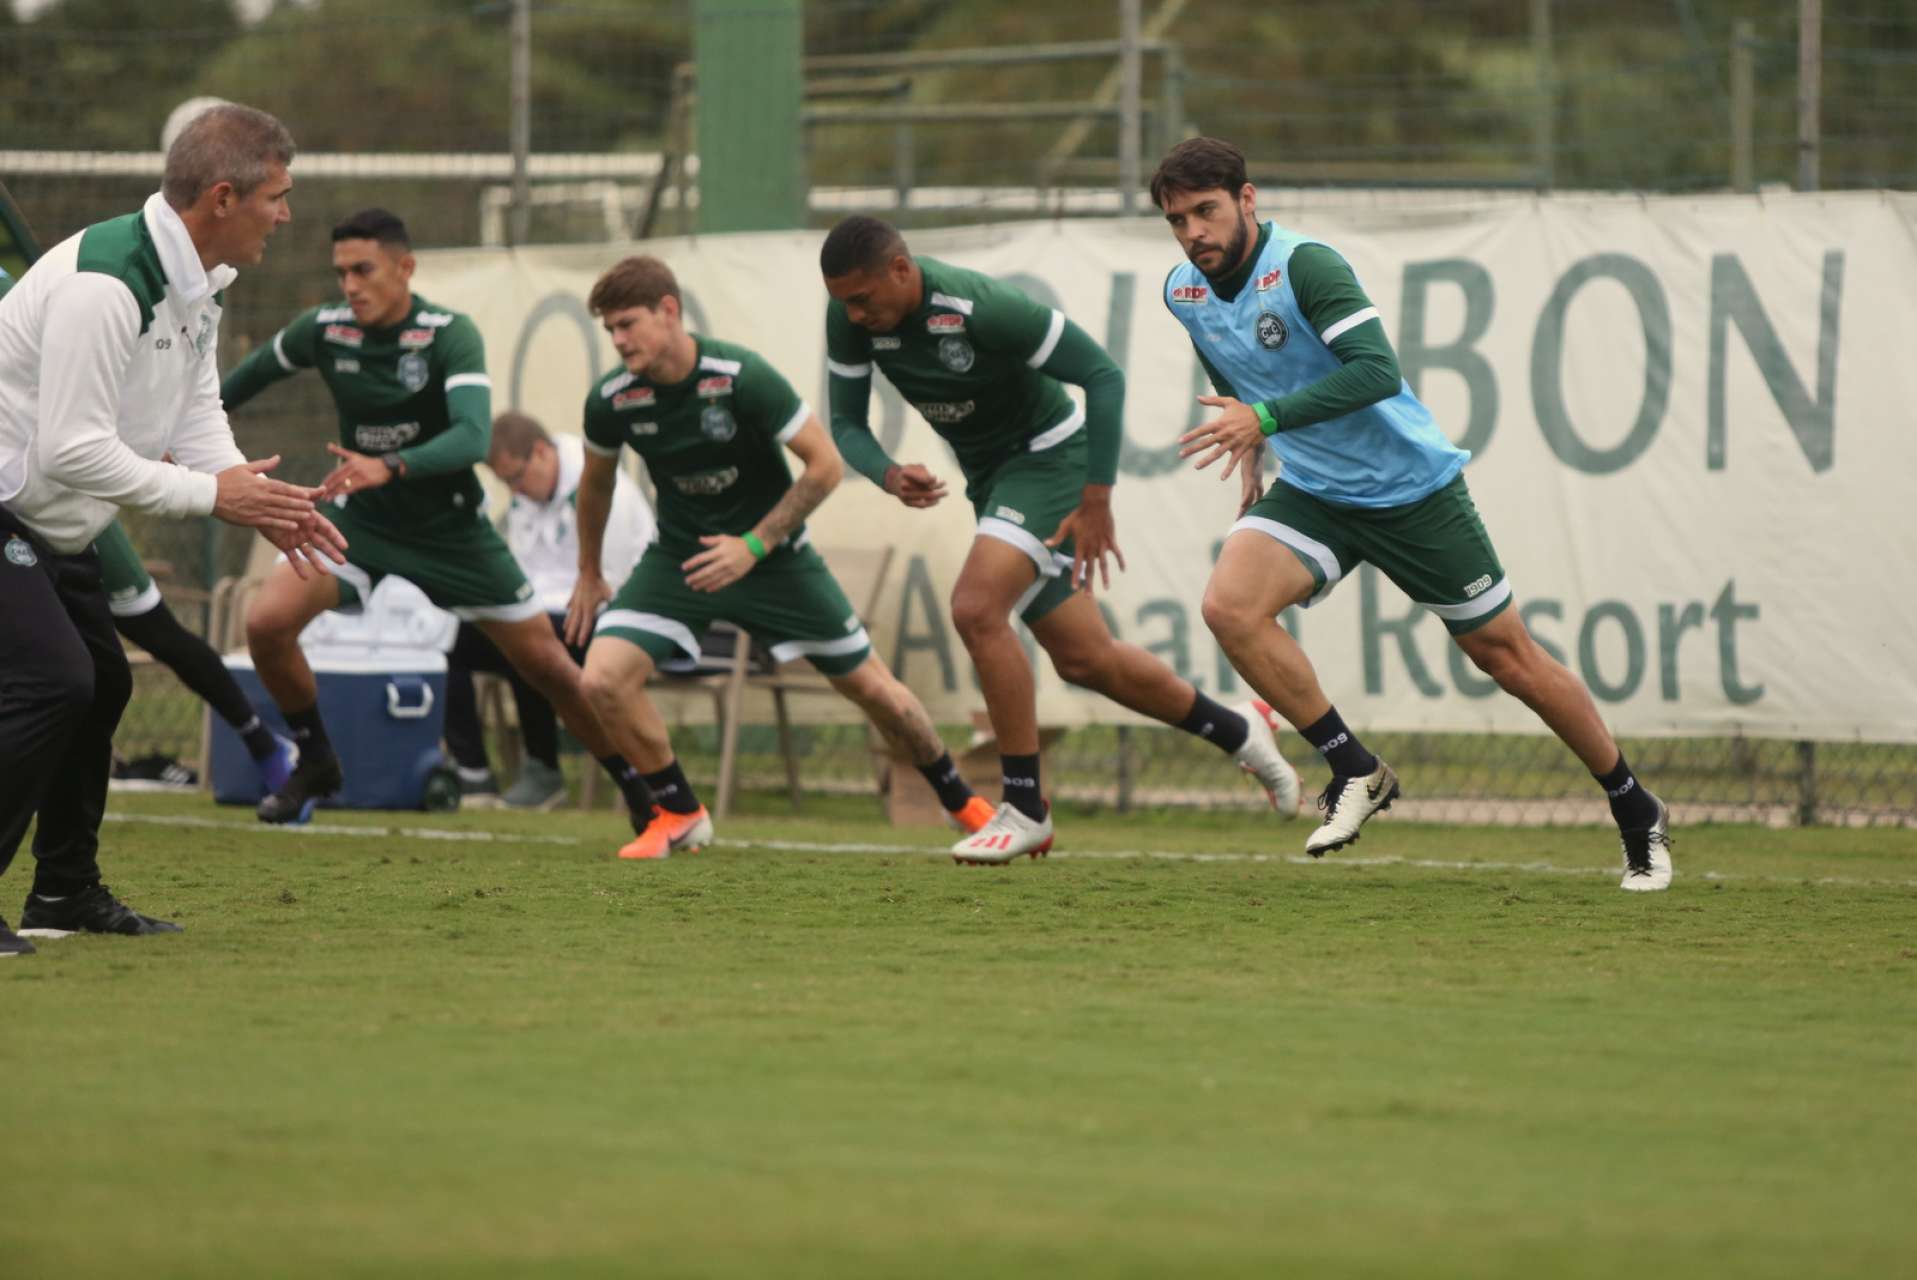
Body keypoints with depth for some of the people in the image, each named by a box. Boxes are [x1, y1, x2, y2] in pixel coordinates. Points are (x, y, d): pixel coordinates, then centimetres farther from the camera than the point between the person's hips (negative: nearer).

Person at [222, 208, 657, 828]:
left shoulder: (450, 336, -23)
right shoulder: (324, 330, -11)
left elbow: (473, 436, -37)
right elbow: (254, 372, 11)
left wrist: (389, 467, -52)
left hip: (450, 526, -2)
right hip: (359, 521, 3)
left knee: (546, 664, 0)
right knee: (267, 621, -20)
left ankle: (635, 784, 21)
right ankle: (315, 764, 4)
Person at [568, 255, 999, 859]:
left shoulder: (741, 377, -25)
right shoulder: (611, 401, -13)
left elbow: (825, 465, -19)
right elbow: (596, 482, 9)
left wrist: (753, 546, -24)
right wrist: (589, 575, 18)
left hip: (771, 554, -3)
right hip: (678, 555, 3)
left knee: (871, 687, 4)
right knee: (603, 678, -19)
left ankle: (963, 802, 28)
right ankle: (679, 814, 1)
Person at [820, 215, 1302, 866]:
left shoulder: (980, 307, -30)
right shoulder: (850, 315, -12)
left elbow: (1102, 374, -23)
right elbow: (846, 424, -4)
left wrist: (1096, 501, -22)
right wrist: (889, 477, -26)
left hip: (1049, 458, -8)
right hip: (989, 473, 8)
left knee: (976, 608, -26)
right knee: (1083, 659, 11)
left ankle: (1024, 807, -15)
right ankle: (1237, 731, 33)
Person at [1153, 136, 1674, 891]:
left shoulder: (1303, 265, -23)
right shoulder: (1183, 292, -1)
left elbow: (1376, 370, -34)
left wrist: (1265, 418, -39)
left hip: (1411, 486, -5)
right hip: (1312, 491, 5)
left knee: (1508, 658, 3)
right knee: (1228, 606, -22)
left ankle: (1637, 814, 21)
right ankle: (1354, 770, -8)